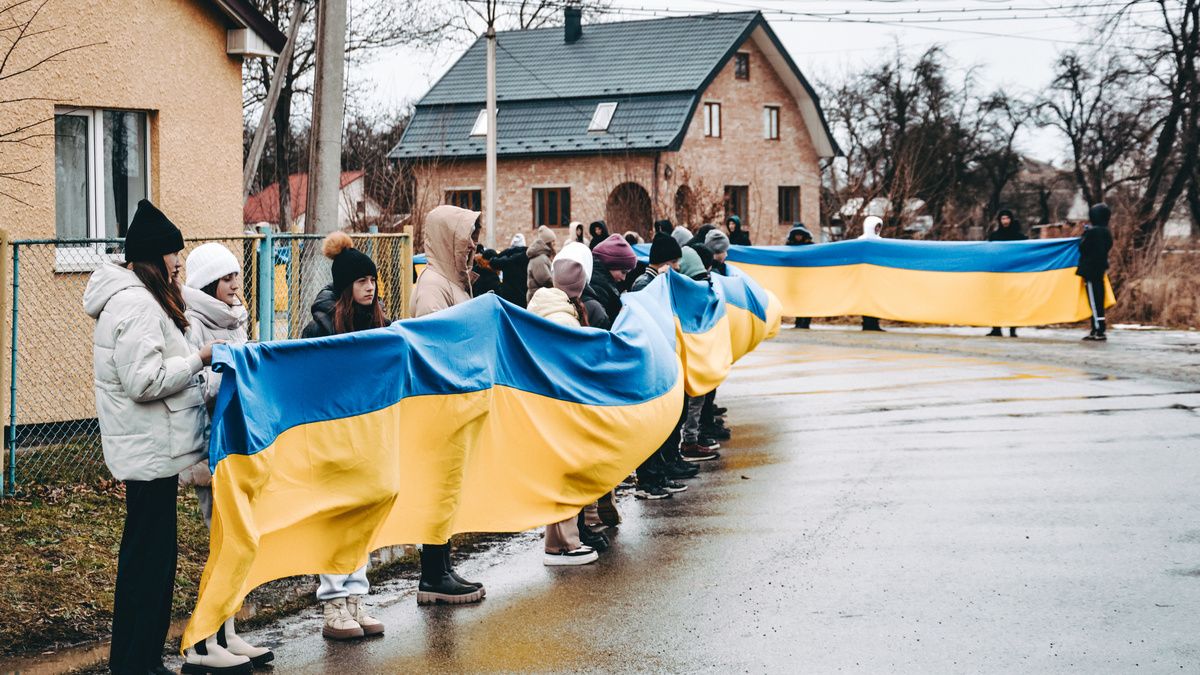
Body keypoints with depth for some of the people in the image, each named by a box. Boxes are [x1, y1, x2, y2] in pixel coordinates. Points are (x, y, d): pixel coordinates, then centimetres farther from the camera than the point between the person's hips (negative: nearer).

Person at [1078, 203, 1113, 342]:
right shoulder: (1107, 232, 10)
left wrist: (1084, 233, -4)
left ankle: (1099, 331, -9)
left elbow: (1082, 248, -16)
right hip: (1100, 269, 9)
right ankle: (1096, 331, 16)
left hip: (1090, 270, -9)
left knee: (1094, 302, -7)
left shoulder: (1092, 232, -17)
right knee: (1098, 302, 12)